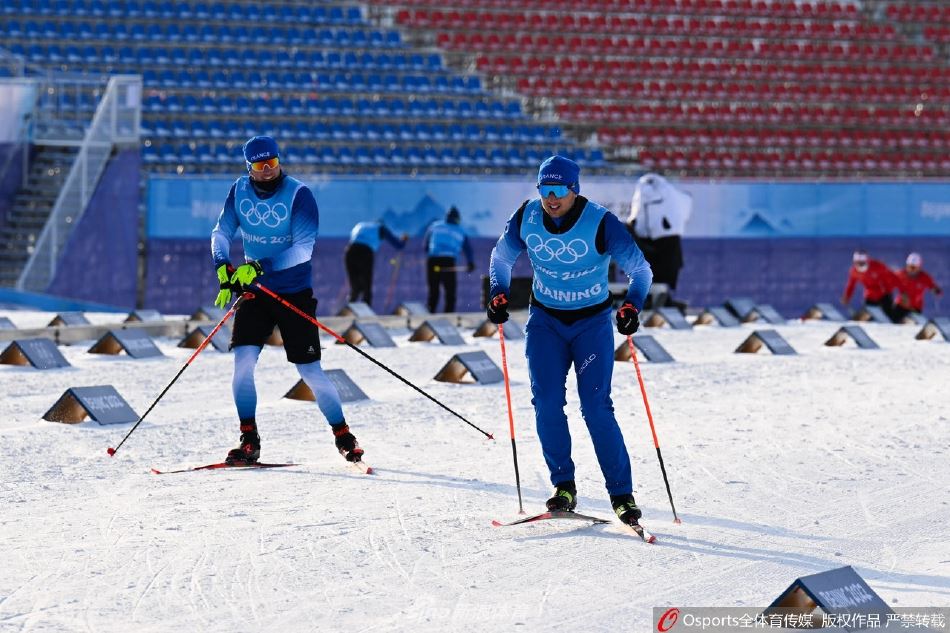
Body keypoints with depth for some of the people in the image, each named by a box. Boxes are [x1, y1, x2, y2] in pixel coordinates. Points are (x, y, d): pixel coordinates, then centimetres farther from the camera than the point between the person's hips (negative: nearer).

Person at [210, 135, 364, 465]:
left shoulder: (298, 194, -15)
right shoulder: (240, 190, -2)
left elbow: (303, 248, -22)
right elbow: (221, 231, 2)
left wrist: (261, 267, -32)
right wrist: (223, 266, -19)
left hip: (294, 292, -3)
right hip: (253, 289, 3)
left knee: (310, 371, -2)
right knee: (243, 361, -12)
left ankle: (343, 436, 16)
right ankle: (249, 440, -2)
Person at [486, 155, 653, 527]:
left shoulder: (600, 224, -19)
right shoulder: (526, 219, -9)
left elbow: (640, 269, -12)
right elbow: (501, 258, 10)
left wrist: (631, 306, -29)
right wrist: (498, 293, -7)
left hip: (592, 322, -3)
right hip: (545, 321, 3)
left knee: (596, 407, -12)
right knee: (547, 403, -10)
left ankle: (622, 494, -5)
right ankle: (563, 486, 3)